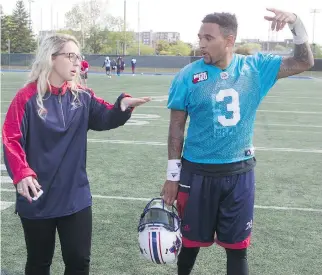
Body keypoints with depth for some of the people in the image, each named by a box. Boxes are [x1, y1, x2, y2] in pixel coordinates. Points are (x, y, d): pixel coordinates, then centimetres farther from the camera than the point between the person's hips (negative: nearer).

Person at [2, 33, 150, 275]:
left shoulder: (82, 97, 2)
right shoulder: (28, 97, -12)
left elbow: (106, 118, -9)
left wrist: (123, 105, -30)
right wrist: (21, 173, -32)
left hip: (76, 197, 3)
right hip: (38, 197, -3)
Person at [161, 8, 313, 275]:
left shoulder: (255, 67, -2)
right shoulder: (188, 76, -8)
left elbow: (304, 62, 2)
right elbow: (177, 128, -3)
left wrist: (296, 23, -14)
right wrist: (173, 175, -3)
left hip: (240, 173, 2)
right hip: (198, 173, -1)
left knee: (238, 247, 13)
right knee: (191, 242, 14)